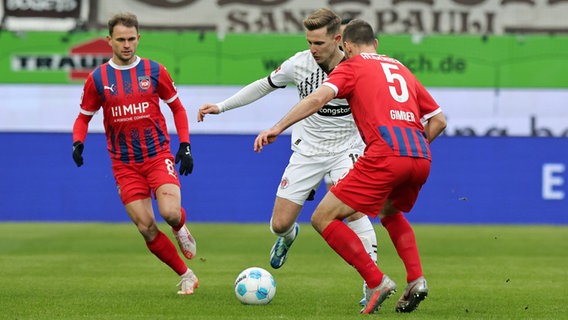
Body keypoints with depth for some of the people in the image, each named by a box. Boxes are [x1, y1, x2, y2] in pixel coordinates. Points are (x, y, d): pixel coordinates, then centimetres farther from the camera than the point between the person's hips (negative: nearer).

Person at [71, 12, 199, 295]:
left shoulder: (154, 71, 1)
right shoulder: (97, 79, 1)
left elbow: (177, 108, 11)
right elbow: (84, 117, 11)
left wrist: (185, 145, 1)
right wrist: (78, 142, -10)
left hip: (158, 156, -1)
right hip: (124, 164, 1)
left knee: (170, 212, -25)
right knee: (147, 228, -5)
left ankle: (181, 229, 12)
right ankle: (186, 276, 12)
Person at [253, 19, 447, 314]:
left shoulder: (351, 66, 12)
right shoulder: (401, 69, 29)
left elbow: (320, 96, -7)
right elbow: (438, 120, 26)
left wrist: (277, 128, -9)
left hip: (385, 154, -7)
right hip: (421, 158, 7)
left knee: (323, 218, 3)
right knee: (390, 212, 35)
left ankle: (376, 282, -7)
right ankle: (416, 279, 15)